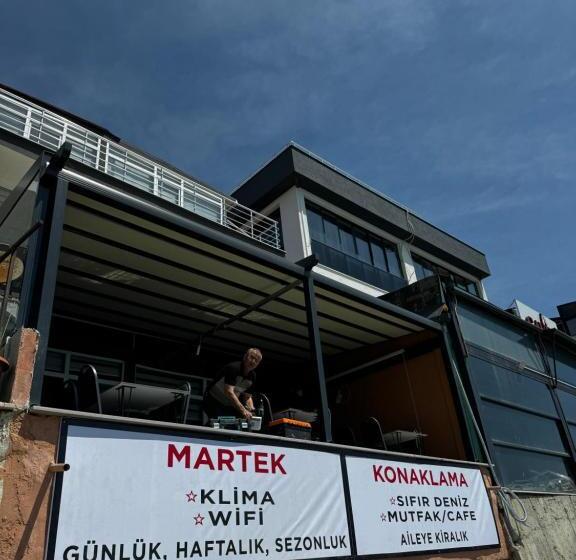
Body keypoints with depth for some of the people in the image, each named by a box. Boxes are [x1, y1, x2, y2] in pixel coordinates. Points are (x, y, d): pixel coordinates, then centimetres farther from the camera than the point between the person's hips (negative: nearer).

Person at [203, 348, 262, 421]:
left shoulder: (252, 377, -1)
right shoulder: (233, 368, -25)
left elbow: (247, 397, 7)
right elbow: (229, 392, -36)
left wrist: (251, 410, -15)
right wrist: (243, 410, -43)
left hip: (229, 405, 7)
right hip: (213, 402, -7)